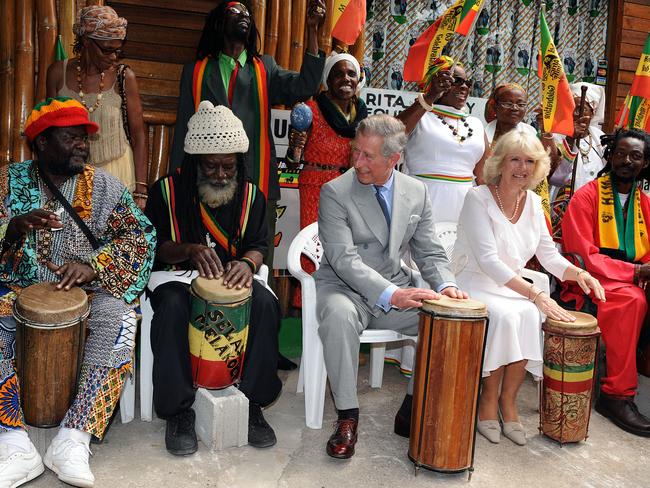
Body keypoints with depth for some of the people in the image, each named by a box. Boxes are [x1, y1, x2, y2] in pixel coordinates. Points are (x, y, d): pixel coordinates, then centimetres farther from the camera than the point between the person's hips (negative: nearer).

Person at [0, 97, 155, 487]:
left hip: (86, 291, 0)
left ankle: (73, 441, -28)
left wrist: (92, 265, -21)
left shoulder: (103, 185, 3)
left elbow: (141, 235, -5)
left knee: (121, 320, -30)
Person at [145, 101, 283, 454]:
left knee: (265, 304, -28)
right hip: (177, 277, -1)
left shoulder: (251, 196, 5)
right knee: (172, 307, -35)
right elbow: (152, 245, -3)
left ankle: (253, 401, -13)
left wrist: (247, 262, -22)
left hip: (232, 277, 2)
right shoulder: (168, 191, -2)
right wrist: (189, 250, -25)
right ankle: (178, 409, -20)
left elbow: (258, 244, 4)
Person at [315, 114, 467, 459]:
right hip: (345, 288, -4)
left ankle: (412, 411, -2)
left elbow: (429, 252, 7)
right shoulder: (335, 192, -10)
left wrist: (445, 286, -14)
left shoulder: (417, 192, 4)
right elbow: (344, 259, -21)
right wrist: (390, 295, -33)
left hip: (396, 291, 4)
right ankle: (347, 415, -19)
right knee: (339, 316, -37)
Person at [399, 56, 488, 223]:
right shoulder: (420, 115, 1)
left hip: (464, 204, 5)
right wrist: (430, 97, -20)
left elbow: (485, 176, 18)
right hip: (425, 204, -4)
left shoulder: (476, 124, 16)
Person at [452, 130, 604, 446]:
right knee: (504, 315, -32)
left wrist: (577, 273, -13)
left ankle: (508, 399, -8)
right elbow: (488, 260, -24)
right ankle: (489, 399, -12)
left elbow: (548, 254, 9)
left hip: (510, 286, 5)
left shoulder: (533, 203, 6)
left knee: (532, 317, -25)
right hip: (473, 282, -5)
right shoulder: (478, 198, -14)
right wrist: (536, 295, -32)